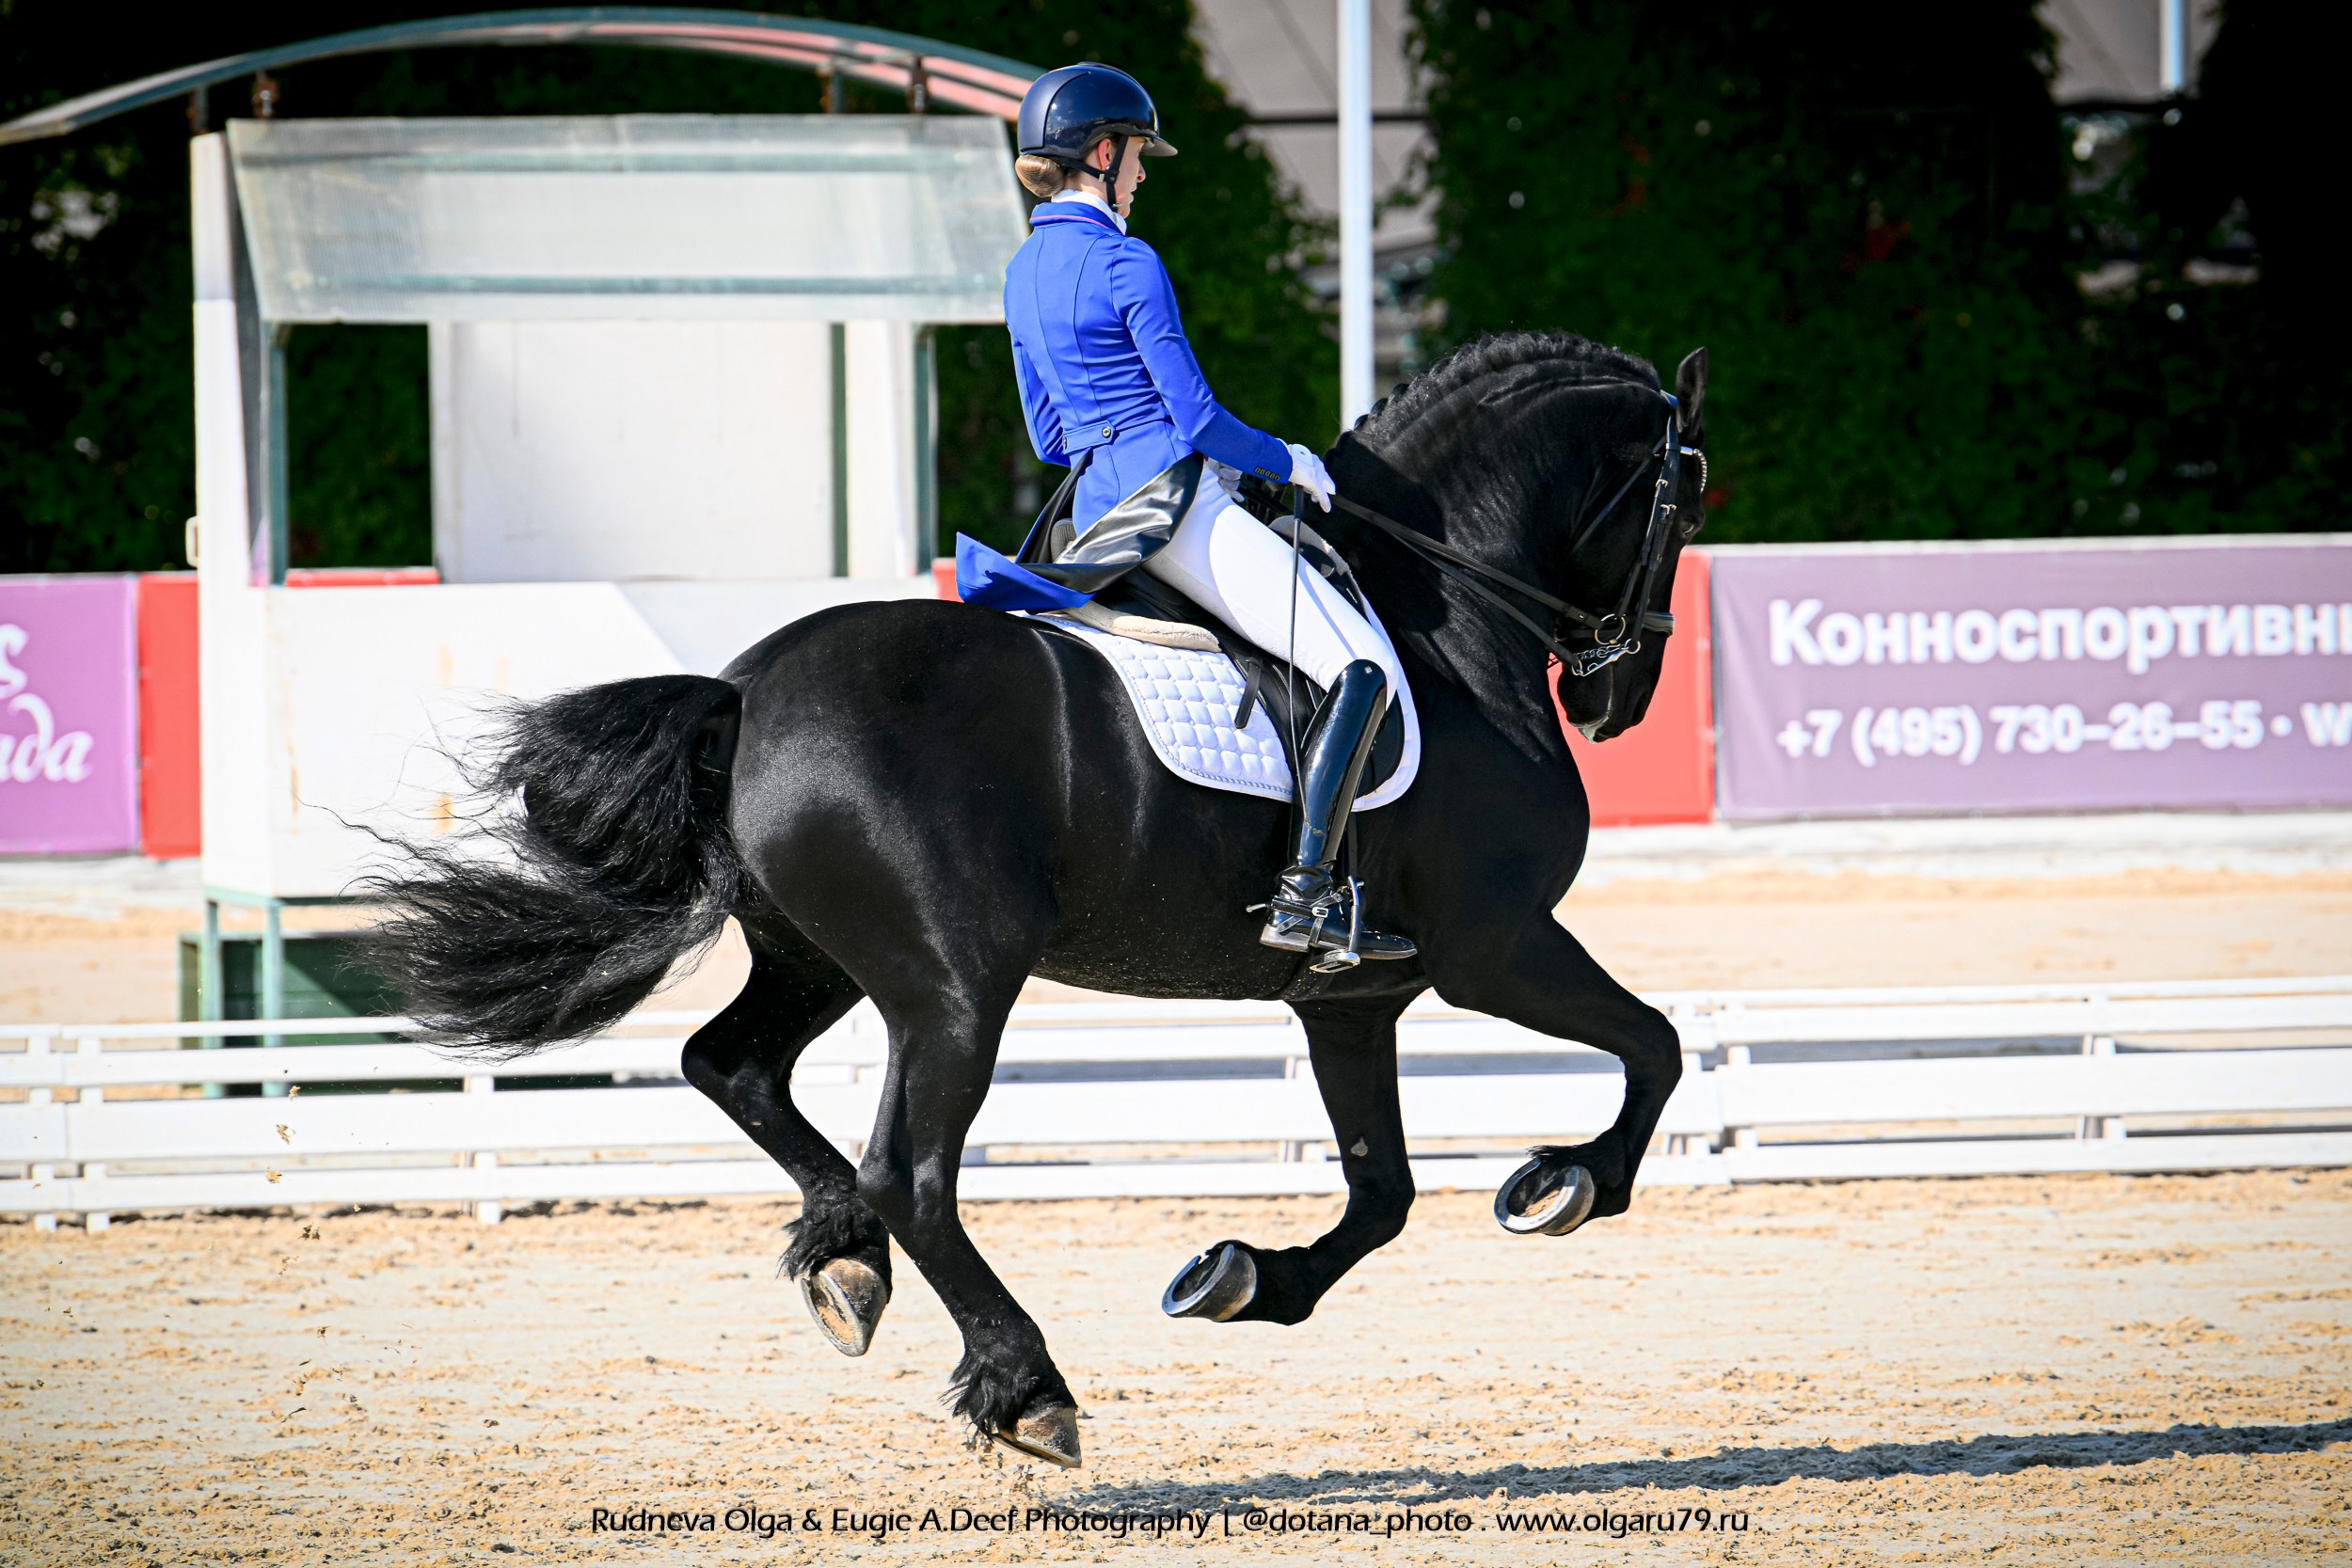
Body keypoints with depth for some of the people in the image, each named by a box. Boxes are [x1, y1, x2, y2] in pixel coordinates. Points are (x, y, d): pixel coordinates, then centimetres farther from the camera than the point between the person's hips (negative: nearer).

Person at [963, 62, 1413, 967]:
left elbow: (1048, 437, 21)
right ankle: (1306, 898, -27)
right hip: (1175, 503, -10)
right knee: (1364, 669, -16)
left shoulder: (1024, 274, 14)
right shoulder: (1125, 265, -13)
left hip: (1097, 511, 10)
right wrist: (1288, 464, 2)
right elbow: (1198, 418, -14)